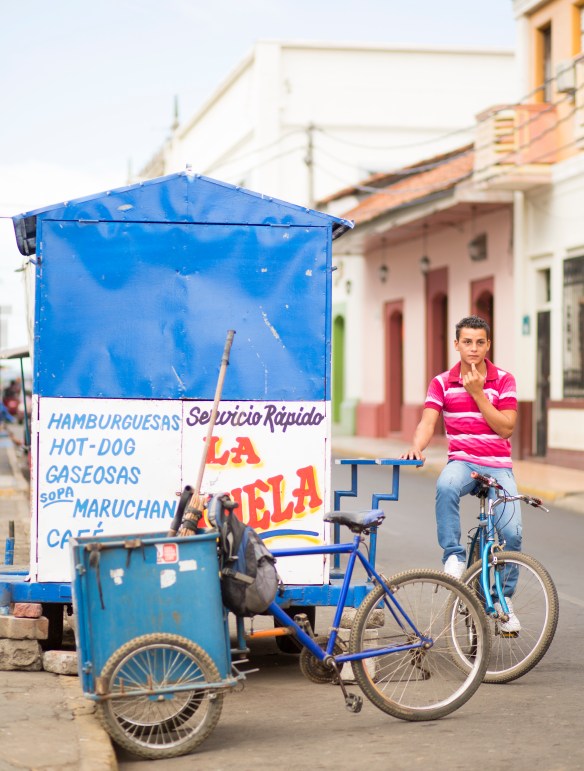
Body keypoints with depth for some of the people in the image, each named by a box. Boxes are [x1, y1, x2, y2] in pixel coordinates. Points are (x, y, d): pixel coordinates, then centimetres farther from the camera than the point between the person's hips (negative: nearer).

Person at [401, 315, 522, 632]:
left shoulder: (504, 381, 1)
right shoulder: (442, 383, 4)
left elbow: (505, 428, -8)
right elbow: (428, 421, -7)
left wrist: (477, 393, -15)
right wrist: (417, 447, -28)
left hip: (498, 465, 0)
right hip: (462, 460, 0)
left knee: (511, 532, -14)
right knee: (445, 486, -38)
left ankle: (504, 598, 8)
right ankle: (453, 556, -23)